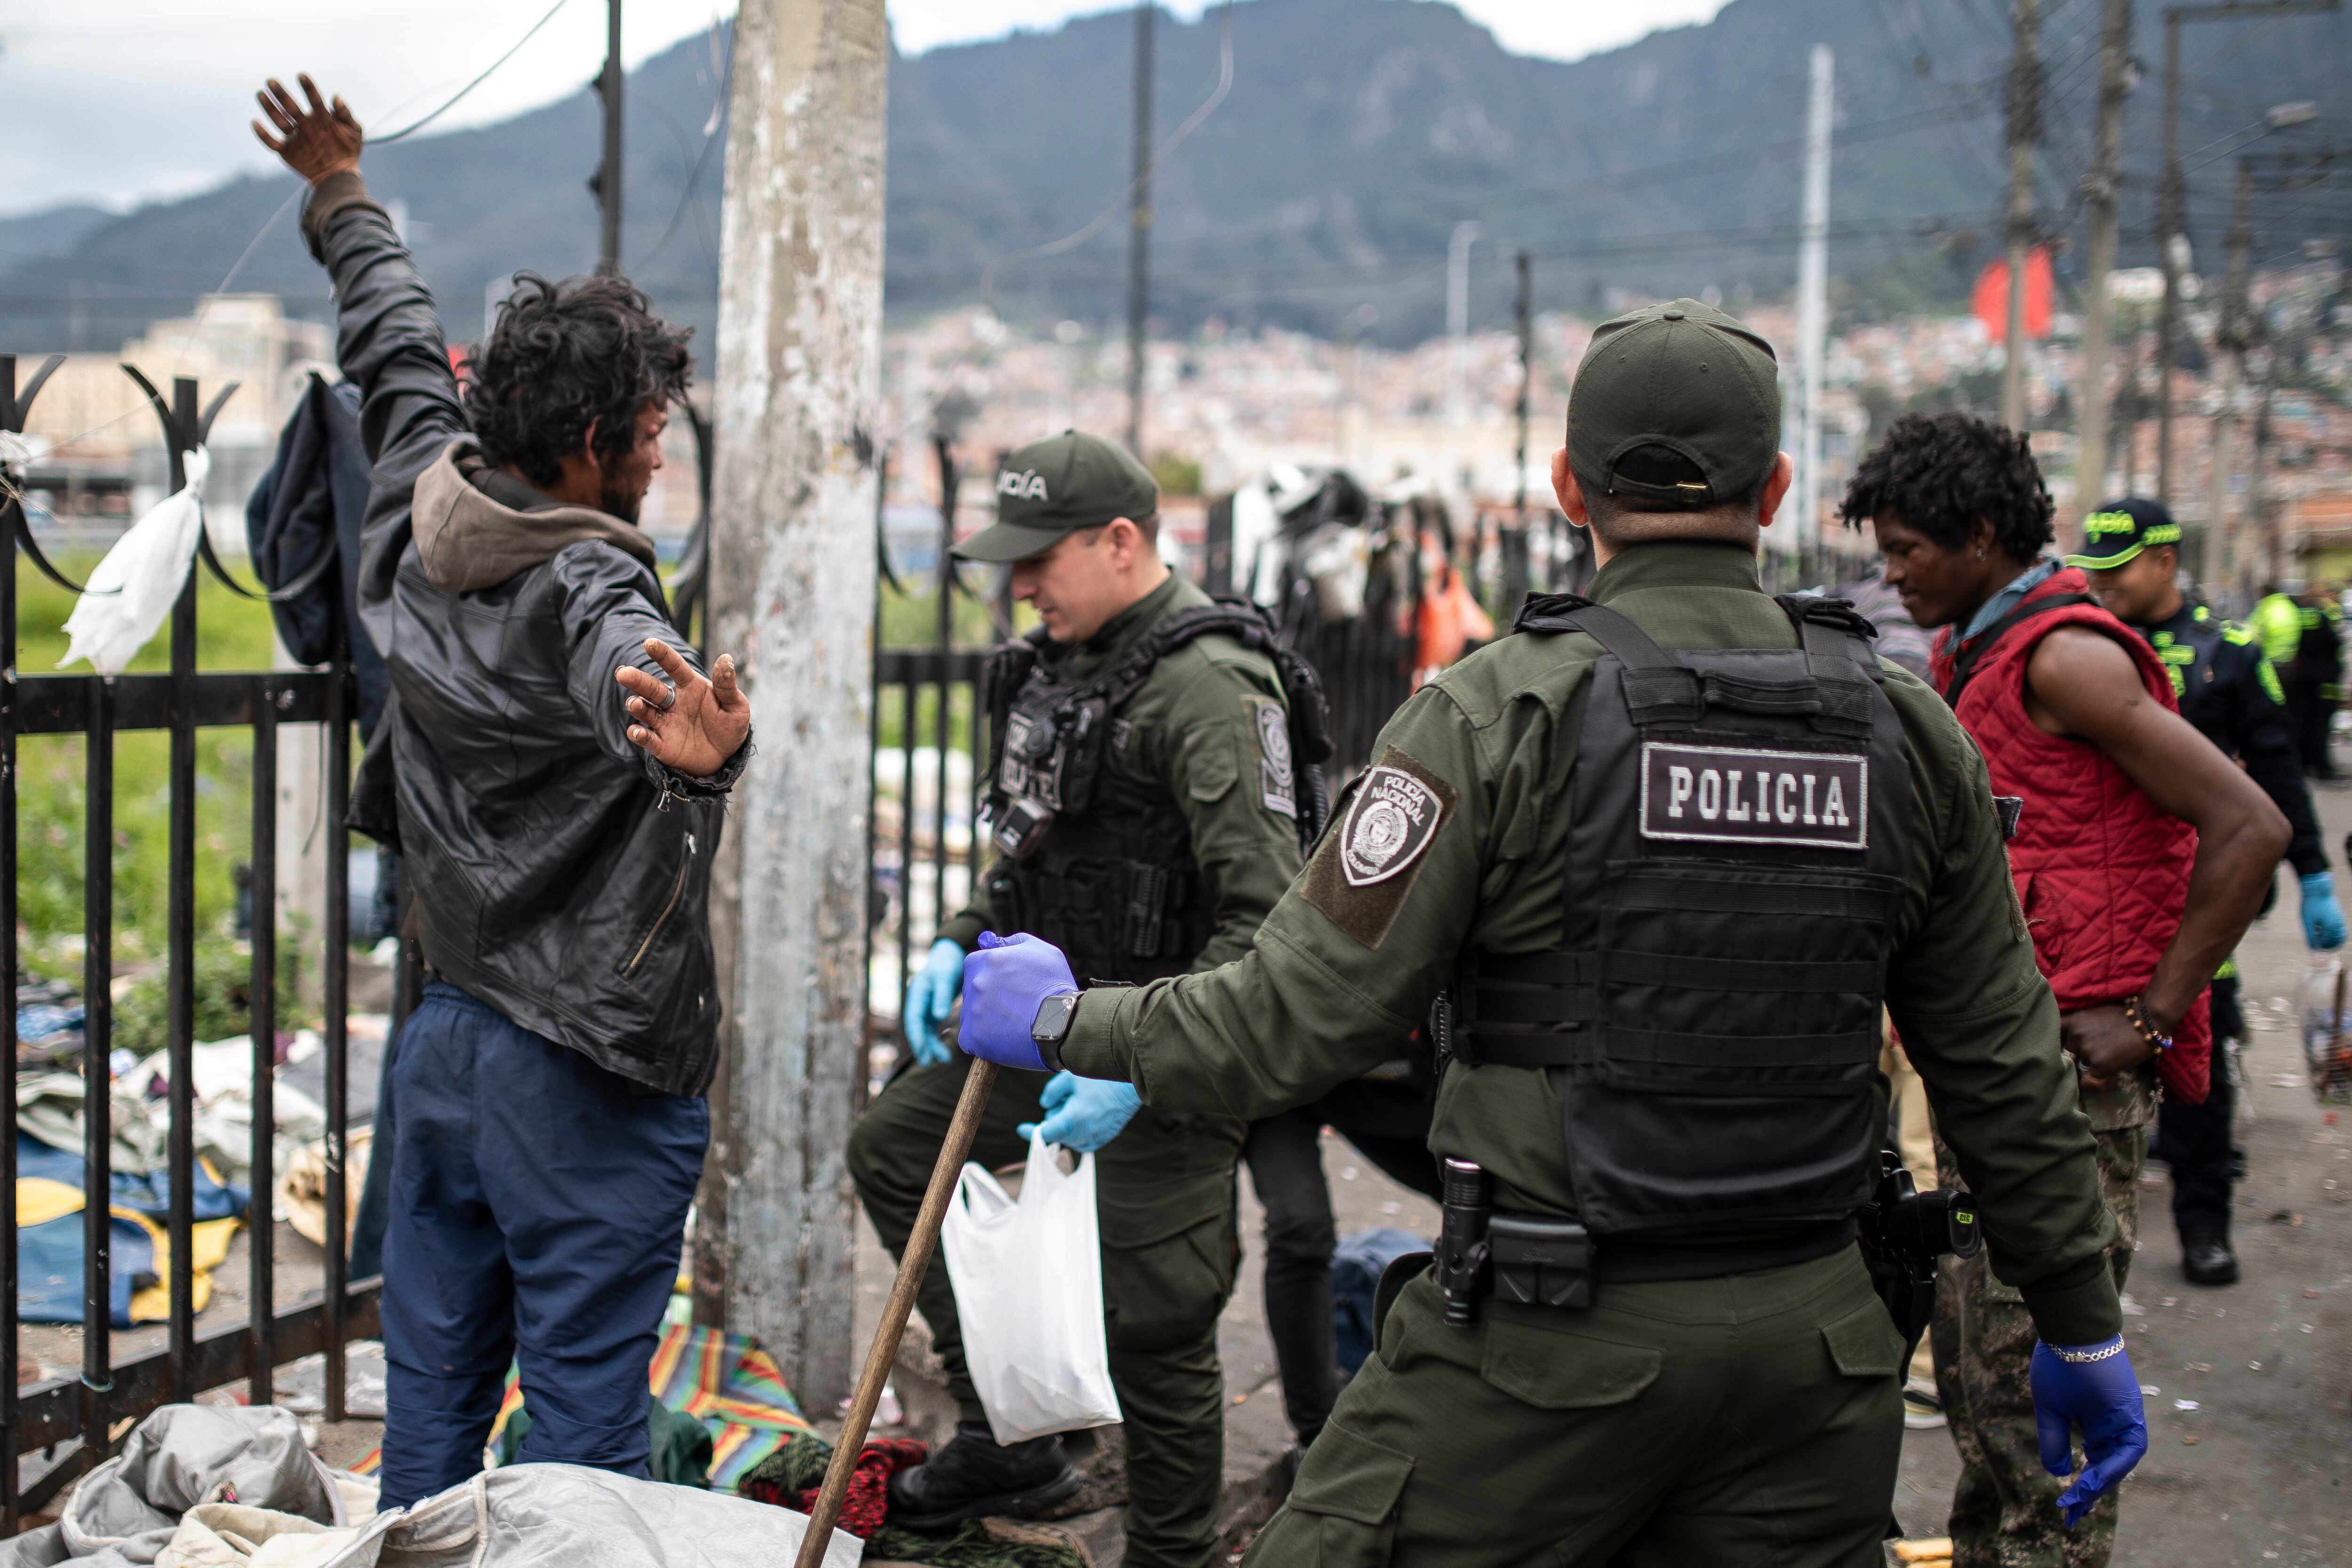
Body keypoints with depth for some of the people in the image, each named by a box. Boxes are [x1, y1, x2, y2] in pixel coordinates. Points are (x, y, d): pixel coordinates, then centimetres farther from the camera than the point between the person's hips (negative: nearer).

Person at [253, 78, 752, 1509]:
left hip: (448, 1038, 8)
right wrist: (706, 747, -68)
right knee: (585, 1416, 0)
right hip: (590, 1075, -8)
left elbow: (400, 350, 19)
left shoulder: (421, 513, 2)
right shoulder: (584, 592, -21)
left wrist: (344, 201, 37)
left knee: (433, 1381, 16)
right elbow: (630, 674, -45)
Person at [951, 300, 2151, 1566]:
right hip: (1808, 1342, 5)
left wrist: (1063, 1022, 6)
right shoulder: (1904, 728, 4)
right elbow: (2004, 1076, 10)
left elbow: (1293, 1027, -12)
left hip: (1550, 1340, -5)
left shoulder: (1499, 711, -11)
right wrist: (2084, 1329, 22)